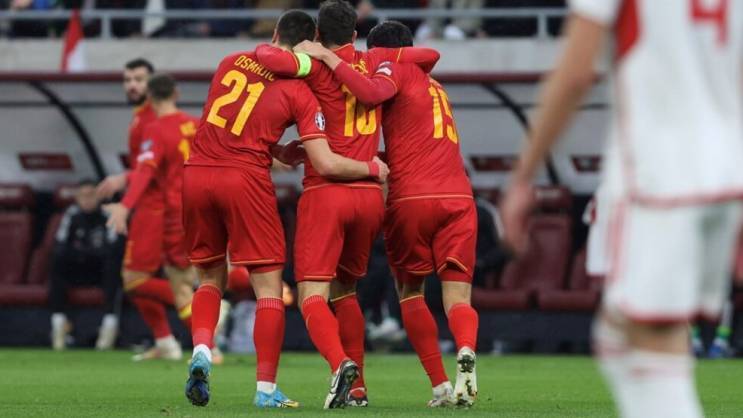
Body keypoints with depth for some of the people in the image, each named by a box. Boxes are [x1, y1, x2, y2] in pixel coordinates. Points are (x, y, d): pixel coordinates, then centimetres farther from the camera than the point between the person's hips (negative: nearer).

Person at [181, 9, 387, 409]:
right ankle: (266, 388, -2)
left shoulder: (231, 62, 11)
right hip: (246, 180, -4)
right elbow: (326, 164, -6)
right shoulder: (298, 91, -2)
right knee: (269, 287, 5)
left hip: (197, 174, 4)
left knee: (210, 277, 21)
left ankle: (201, 350, -5)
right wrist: (373, 168, 10)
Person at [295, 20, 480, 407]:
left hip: (410, 197, -4)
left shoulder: (396, 69, 7)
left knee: (410, 292, 13)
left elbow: (371, 92, -16)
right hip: (458, 197, 4)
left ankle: (441, 385, 4)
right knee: (457, 298, 0)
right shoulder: (435, 86, 28)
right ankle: (466, 351, -32)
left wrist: (327, 57, -9)